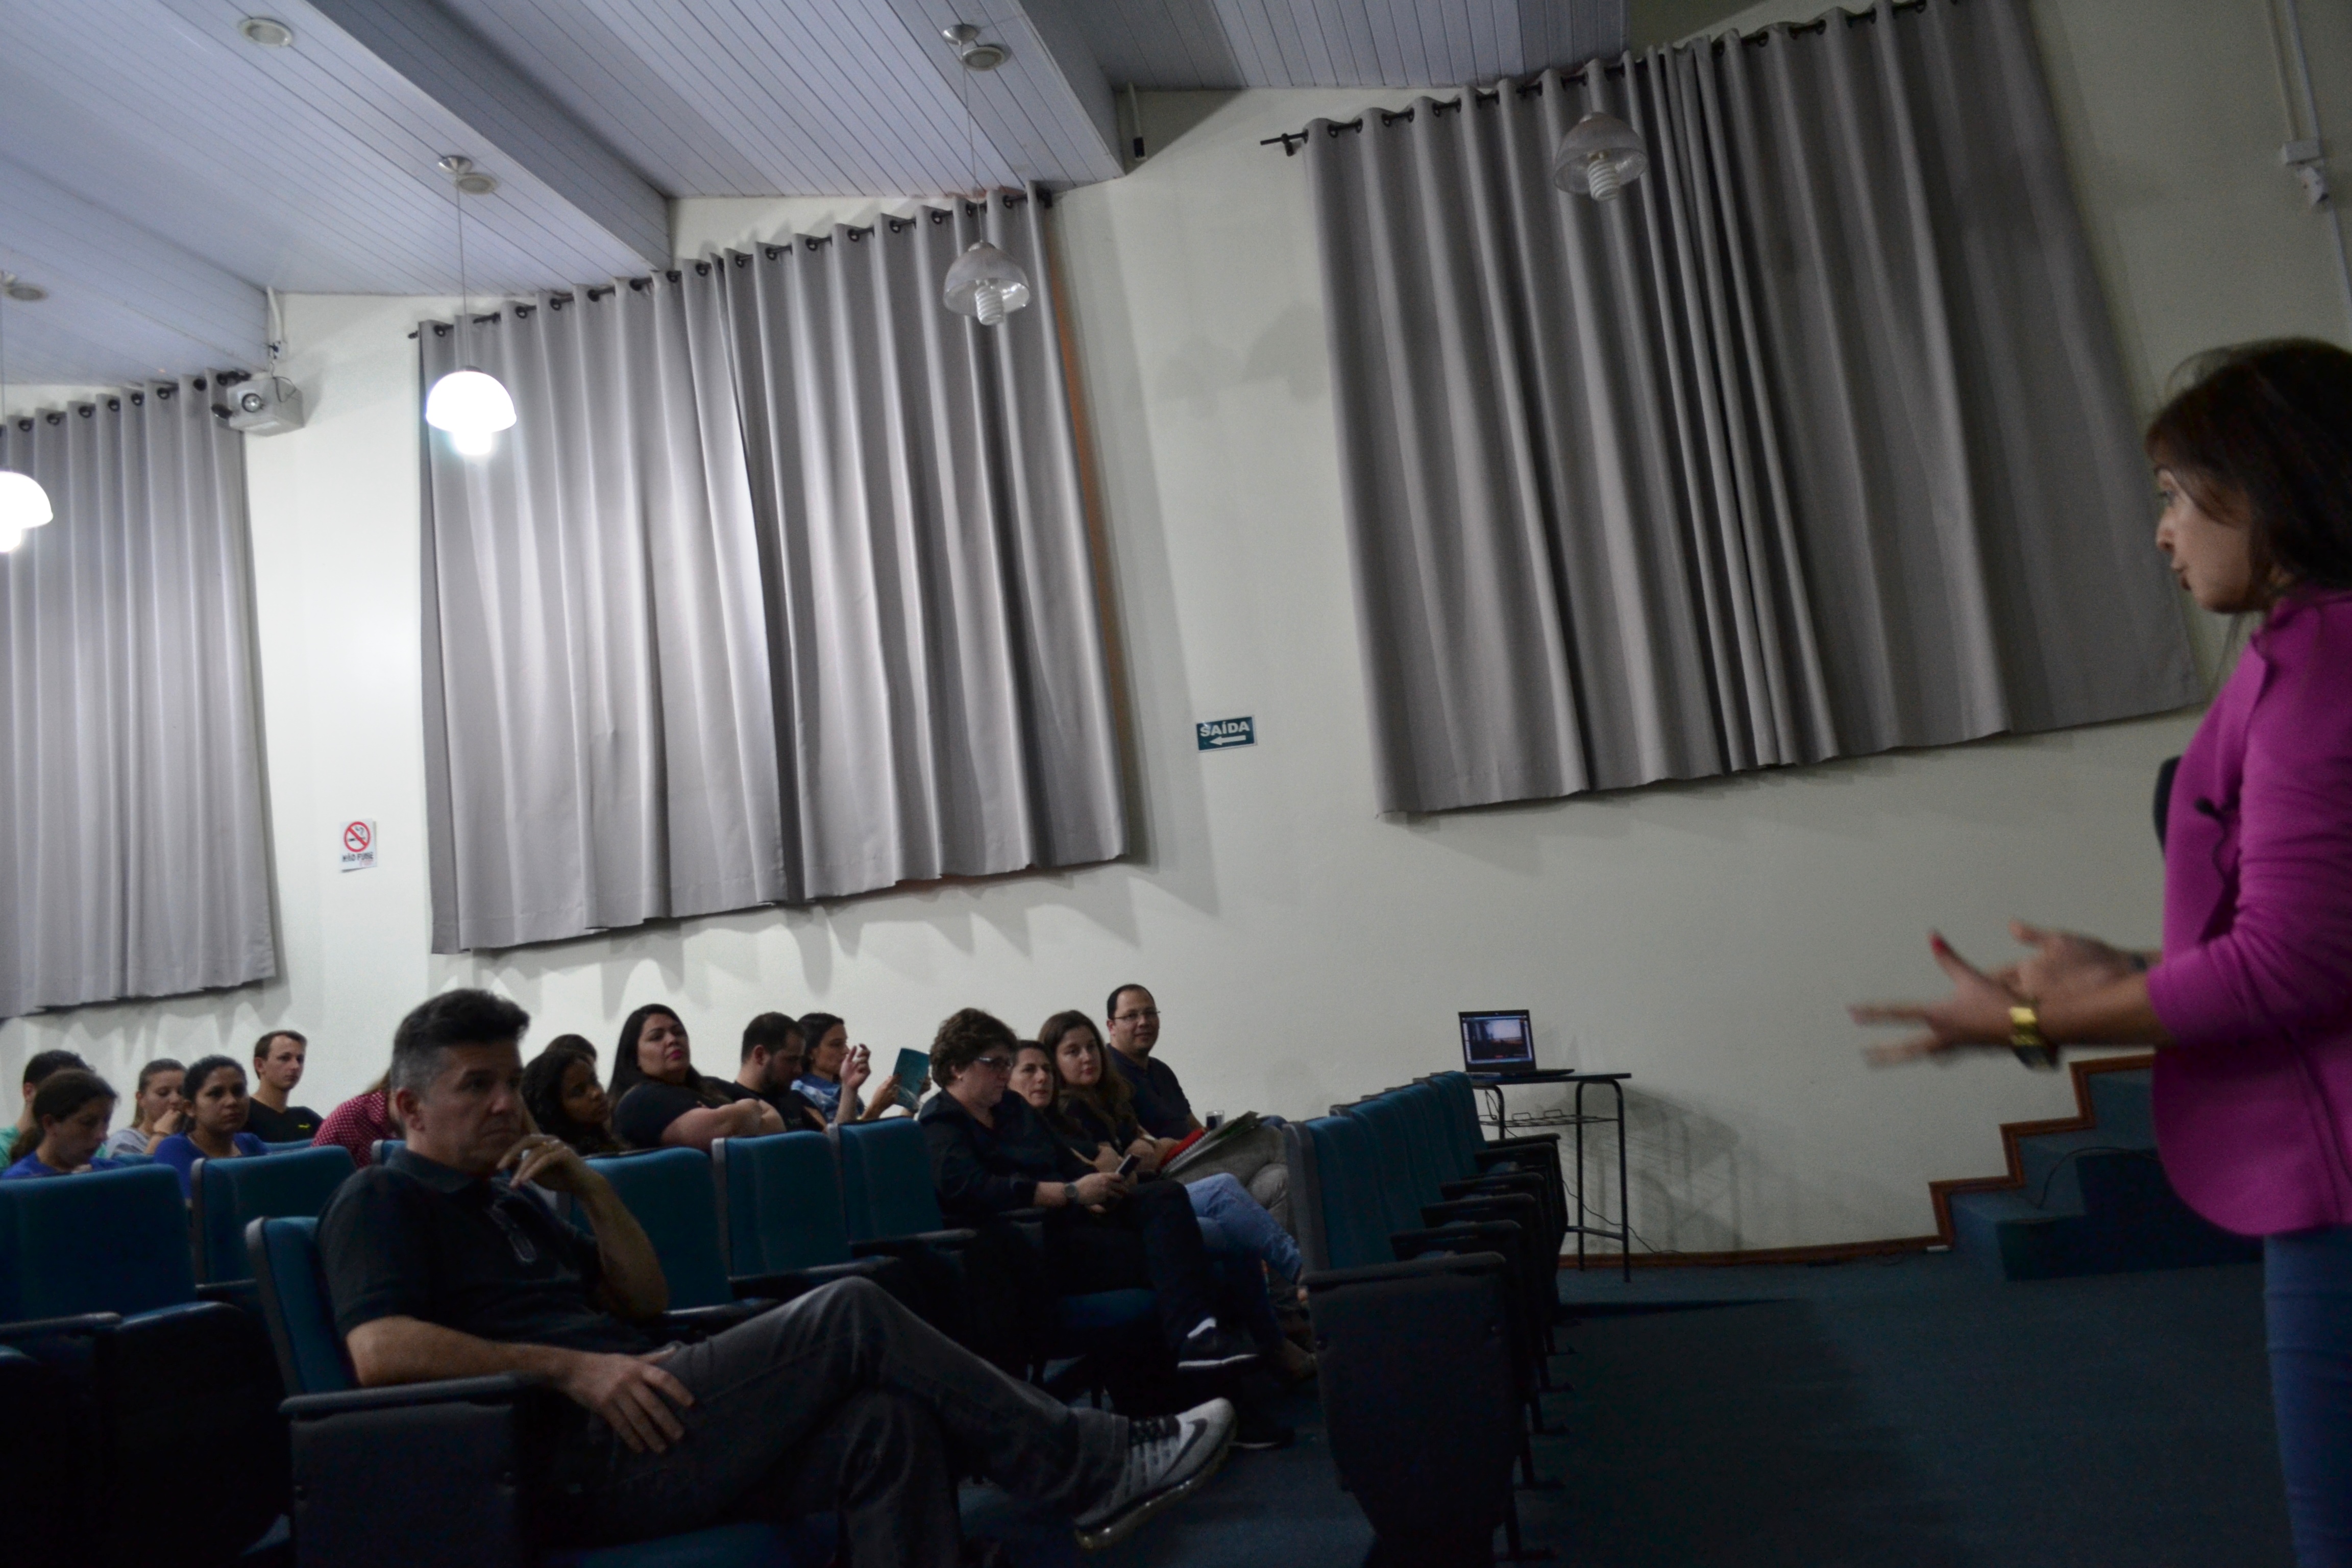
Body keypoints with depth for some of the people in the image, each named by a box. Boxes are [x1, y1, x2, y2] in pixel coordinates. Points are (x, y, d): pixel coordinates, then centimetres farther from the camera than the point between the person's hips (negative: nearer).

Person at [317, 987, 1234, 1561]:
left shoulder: (506, 1197, 27)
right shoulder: (382, 1202, 3)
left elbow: (645, 1303, 24)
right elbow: (379, 1351, -17)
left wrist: (592, 1191, 9)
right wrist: (569, 1366, -20)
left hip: (633, 1426, 8)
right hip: (578, 1459, -8)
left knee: (885, 1425, -16)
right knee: (849, 1316, -18)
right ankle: (1099, 1468, -11)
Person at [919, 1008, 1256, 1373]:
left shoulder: (1013, 1107, 23)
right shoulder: (939, 1126, -5)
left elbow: (1067, 1161, 23)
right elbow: (971, 1188, -22)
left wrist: (1095, 1194, -1)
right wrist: (1072, 1193, -23)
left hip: (1070, 1219, 8)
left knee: (1165, 1197, -17)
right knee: (1154, 1253, -24)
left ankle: (1193, 1331, -34)